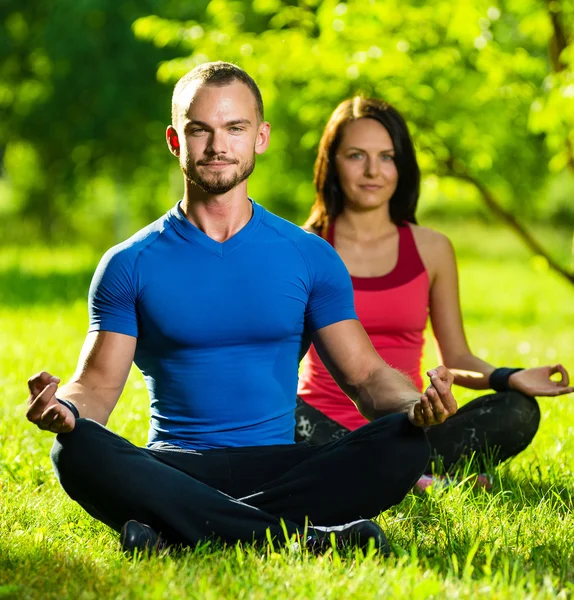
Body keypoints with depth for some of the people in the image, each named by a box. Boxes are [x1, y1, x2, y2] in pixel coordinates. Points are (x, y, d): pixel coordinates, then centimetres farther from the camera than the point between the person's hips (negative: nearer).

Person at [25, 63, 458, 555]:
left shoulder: (311, 257, 10)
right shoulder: (130, 265, 8)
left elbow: (365, 375, 8)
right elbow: (99, 383, 3)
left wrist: (417, 403, -15)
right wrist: (65, 405, -22)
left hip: (278, 468, 1)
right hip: (173, 471, -1)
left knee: (404, 445, -26)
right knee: (77, 451, -33)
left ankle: (178, 531, -30)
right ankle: (308, 536, -35)